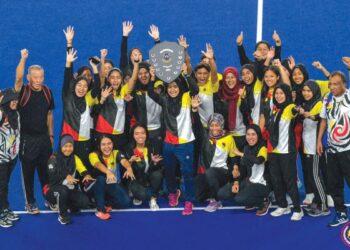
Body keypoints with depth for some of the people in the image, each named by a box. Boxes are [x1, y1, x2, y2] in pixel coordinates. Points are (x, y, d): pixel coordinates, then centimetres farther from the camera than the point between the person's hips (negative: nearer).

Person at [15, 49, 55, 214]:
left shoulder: (47, 92, 2)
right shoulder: (23, 92, -11)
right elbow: (18, 78, -32)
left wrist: (51, 135, 11)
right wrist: (23, 59, -43)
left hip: (44, 138, 4)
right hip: (28, 139, -3)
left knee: (46, 171, 13)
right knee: (28, 172, 5)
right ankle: (30, 203, 18)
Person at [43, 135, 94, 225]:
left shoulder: (75, 158, 4)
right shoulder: (54, 158, -9)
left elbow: (83, 170, -10)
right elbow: (51, 176, -23)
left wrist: (87, 175, -34)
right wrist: (66, 176, -40)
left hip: (70, 191, 4)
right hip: (53, 190, -4)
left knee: (85, 201, -20)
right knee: (63, 190, -37)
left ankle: (65, 205, 8)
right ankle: (62, 215, -14)